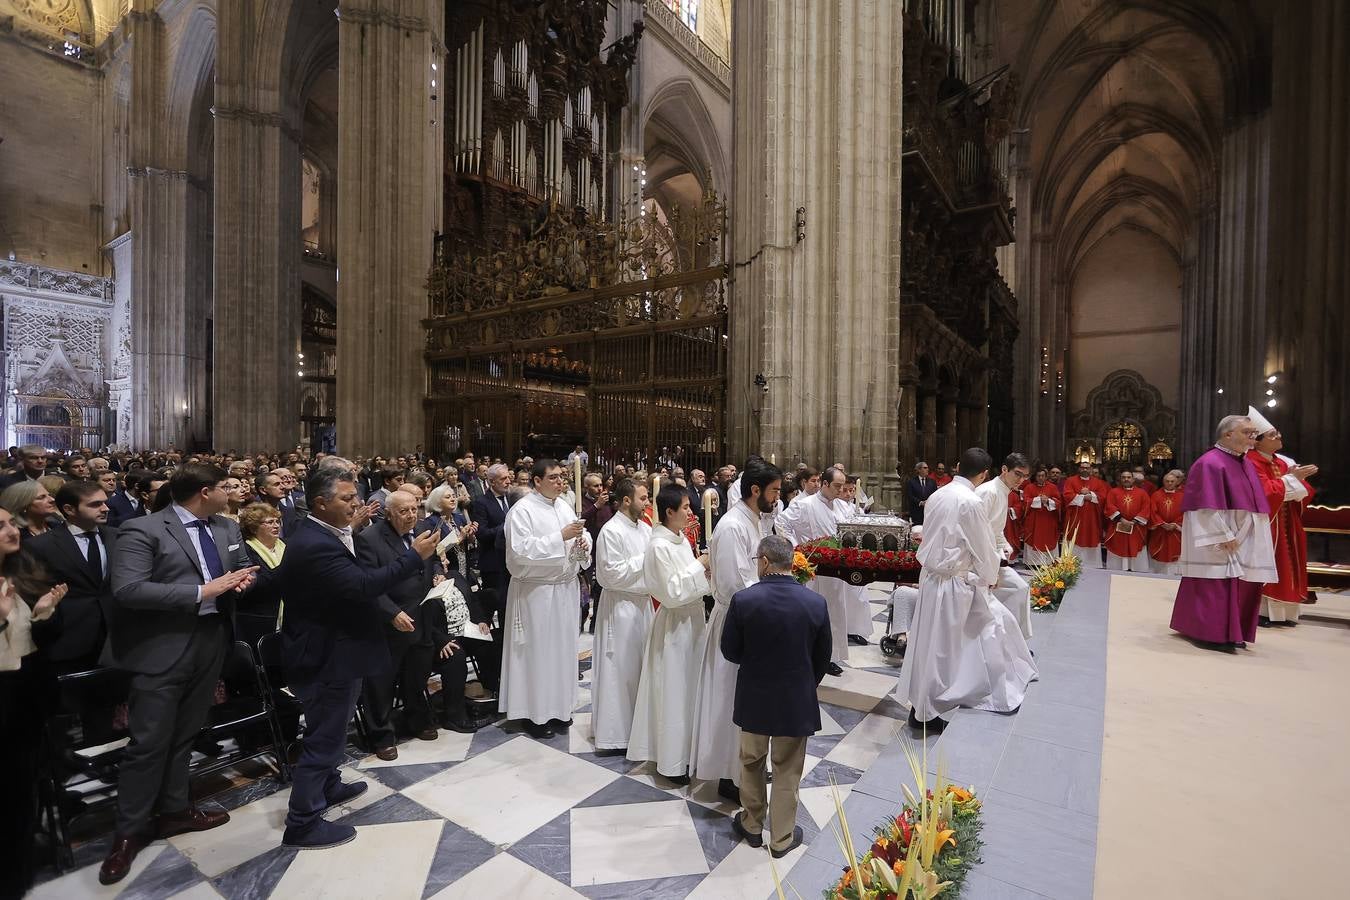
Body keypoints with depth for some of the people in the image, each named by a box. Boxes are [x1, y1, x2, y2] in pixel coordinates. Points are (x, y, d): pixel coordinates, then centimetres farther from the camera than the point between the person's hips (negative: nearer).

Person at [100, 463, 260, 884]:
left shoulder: (227, 528, 7)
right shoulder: (141, 530, -13)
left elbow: (244, 568, 16)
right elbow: (127, 590, -21)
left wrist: (243, 580, -8)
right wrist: (203, 591, -24)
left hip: (211, 643, 6)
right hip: (162, 649, -6)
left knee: (184, 736, 19)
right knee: (148, 744, 5)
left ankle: (174, 810, 34)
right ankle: (129, 831, 23)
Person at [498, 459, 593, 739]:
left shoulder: (564, 506, 8)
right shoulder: (522, 510, -12)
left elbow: (581, 537, 16)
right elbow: (521, 550, -22)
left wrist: (583, 542, -8)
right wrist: (561, 536, -25)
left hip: (566, 587, 6)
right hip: (536, 590, -6)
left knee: (563, 647, 14)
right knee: (537, 650, 4)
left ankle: (558, 706, 31)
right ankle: (534, 712, 21)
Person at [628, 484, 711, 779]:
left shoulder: (682, 540, 5)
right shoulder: (659, 546, -21)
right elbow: (671, 593, -23)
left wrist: (704, 569, -4)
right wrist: (699, 566, -18)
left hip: (692, 620, 8)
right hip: (674, 625, -8)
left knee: (690, 687, 19)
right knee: (674, 691, 5)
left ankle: (686, 749, 36)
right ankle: (673, 762, 22)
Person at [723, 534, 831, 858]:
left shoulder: (743, 599, -20)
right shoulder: (816, 602, -15)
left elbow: (730, 651, -8)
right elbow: (823, 656, -2)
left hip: (754, 697, 0)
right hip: (797, 699, 1)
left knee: (751, 763, 22)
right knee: (787, 770, 19)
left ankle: (752, 825, 40)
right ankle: (782, 837, 34)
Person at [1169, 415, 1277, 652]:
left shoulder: (1246, 464, 15)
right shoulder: (1210, 463, -14)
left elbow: (1254, 501, 23)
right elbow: (1208, 506, -19)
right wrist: (1224, 536, -20)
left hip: (1243, 539, 9)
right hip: (1217, 540, -9)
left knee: (1241, 585, 12)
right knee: (1215, 586, -6)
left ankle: (1230, 632, 22)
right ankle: (1211, 634, 2)